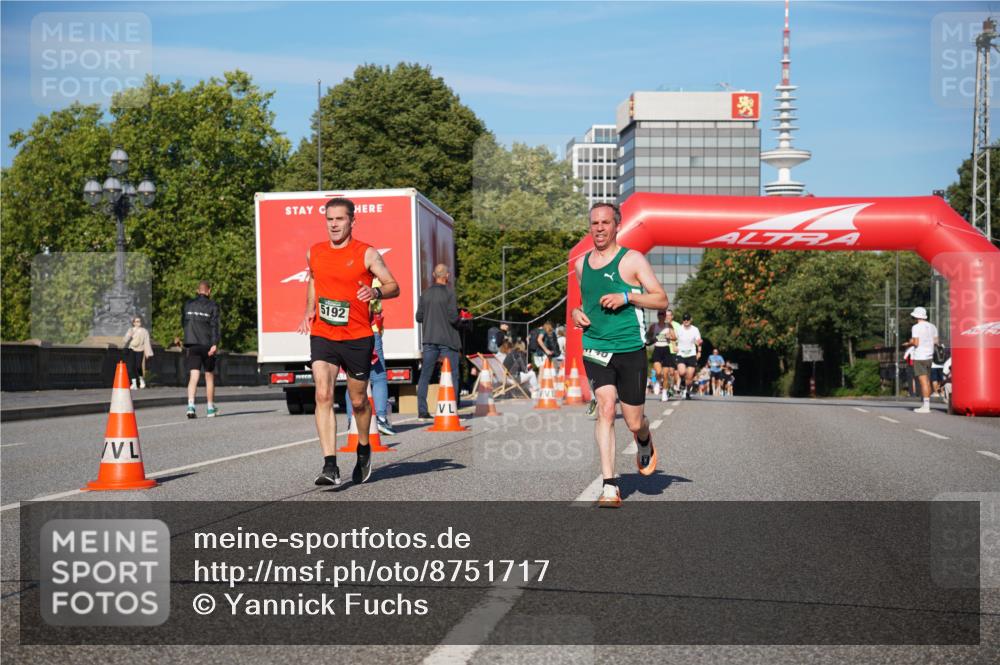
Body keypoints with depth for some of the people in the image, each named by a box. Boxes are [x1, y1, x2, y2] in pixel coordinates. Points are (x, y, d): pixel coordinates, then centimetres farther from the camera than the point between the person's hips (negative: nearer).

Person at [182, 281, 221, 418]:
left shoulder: (188, 305, 9)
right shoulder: (212, 306, -3)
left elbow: (183, 323, 17)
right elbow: (214, 325, -13)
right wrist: (215, 344, -19)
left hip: (191, 345, 2)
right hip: (207, 345, -2)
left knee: (193, 377, -4)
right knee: (209, 377, 11)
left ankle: (191, 406, -23)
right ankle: (210, 408, 20)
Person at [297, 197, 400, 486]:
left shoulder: (366, 254, -5)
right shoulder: (314, 253, 8)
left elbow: (394, 286, -4)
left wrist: (376, 292, -26)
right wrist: (309, 310, 11)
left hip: (358, 337, -2)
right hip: (322, 336, 2)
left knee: (358, 400, 10)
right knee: (323, 395, -15)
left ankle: (364, 450, 38)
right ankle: (330, 466, -17)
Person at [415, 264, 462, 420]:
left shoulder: (425, 294, 5)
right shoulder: (449, 293, -10)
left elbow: (419, 317, 6)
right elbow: (453, 317, -16)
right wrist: (457, 324, 5)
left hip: (429, 340, 5)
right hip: (447, 340, -4)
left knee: (425, 375, 9)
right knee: (452, 375, 3)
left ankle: (422, 411, 7)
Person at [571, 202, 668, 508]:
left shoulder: (633, 259, -2)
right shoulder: (581, 263, 11)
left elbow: (661, 300, -4)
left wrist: (626, 296, -16)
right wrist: (576, 312, 6)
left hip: (630, 349, -2)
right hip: (594, 348, 2)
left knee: (634, 422, 4)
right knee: (605, 408, -15)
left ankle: (645, 443, 43)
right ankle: (610, 486, -14)